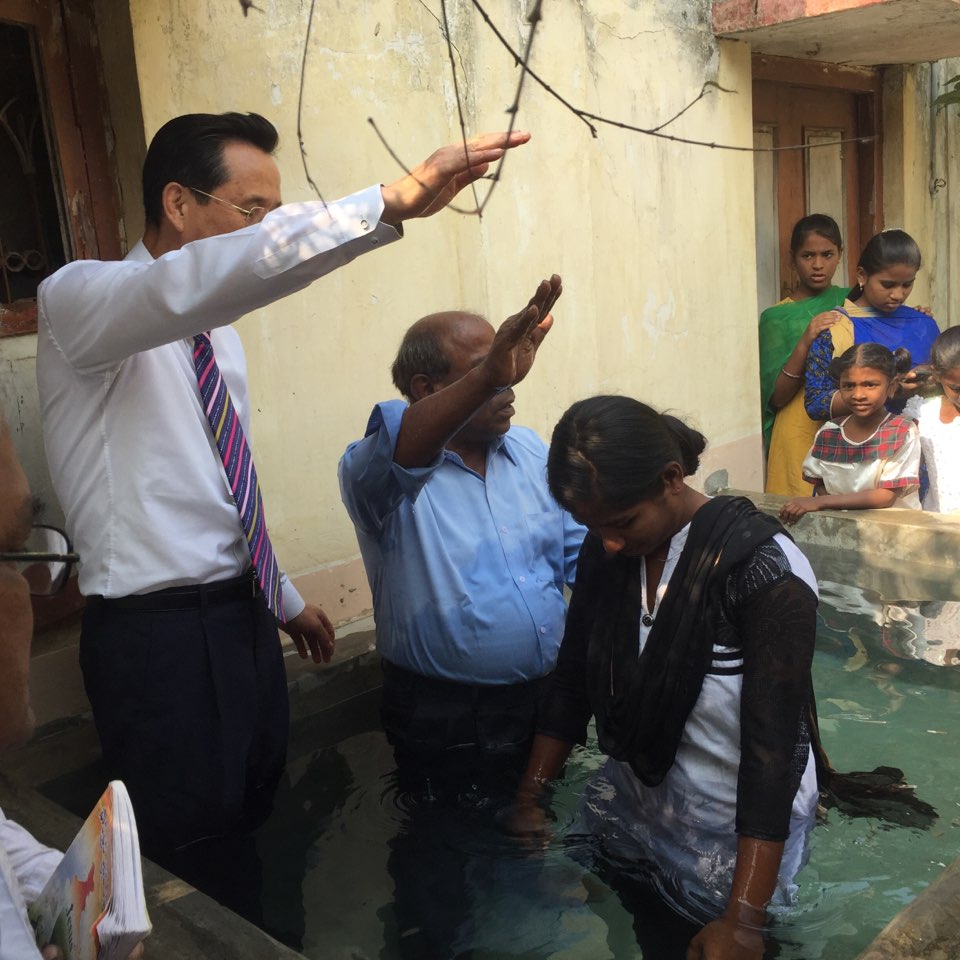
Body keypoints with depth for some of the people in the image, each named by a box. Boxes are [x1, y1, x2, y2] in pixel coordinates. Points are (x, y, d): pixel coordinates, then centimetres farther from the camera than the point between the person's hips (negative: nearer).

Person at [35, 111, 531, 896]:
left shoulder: (216, 331, 10)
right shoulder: (77, 300, -14)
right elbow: (206, 277, -38)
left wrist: (285, 598, 24)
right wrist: (392, 203, -42)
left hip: (243, 616, 8)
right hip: (157, 633, -7)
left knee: (258, 827, 20)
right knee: (197, 867, 5)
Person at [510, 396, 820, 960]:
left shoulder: (763, 568, -26)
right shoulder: (604, 553, -8)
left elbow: (774, 741, -26)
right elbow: (573, 682, 3)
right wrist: (530, 799, 4)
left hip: (737, 833, -5)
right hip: (629, 818, 5)